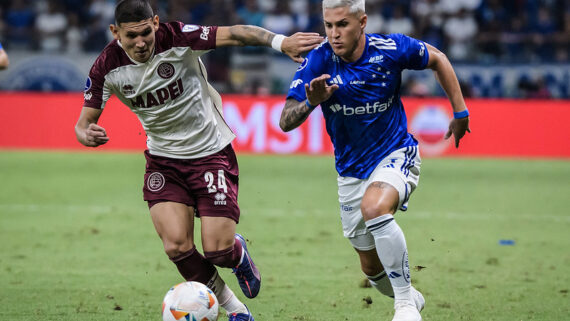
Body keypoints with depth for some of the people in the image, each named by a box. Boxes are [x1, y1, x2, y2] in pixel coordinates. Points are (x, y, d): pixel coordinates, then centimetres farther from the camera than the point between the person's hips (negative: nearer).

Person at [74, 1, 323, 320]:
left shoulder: (177, 39, -21)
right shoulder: (107, 68, -12)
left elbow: (234, 34, -29)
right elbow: (84, 122, -5)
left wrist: (280, 41, -46)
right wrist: (86, 134, -30)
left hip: (212, 152, -3)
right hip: (163, 159, 3)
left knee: (218, 251, -9)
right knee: (176, 246, -16)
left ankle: (239, 253, 32)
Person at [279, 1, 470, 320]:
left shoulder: (391, 49, -16)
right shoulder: (318, 61, -16)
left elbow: (437, 59, 4)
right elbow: (286, 122, -19)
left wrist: (460, 112, 6)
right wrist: (311, 102, -39)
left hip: (397, 154, -3)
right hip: (352, 171, 3)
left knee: (374, 207, -36)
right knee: (372, 267, 10)